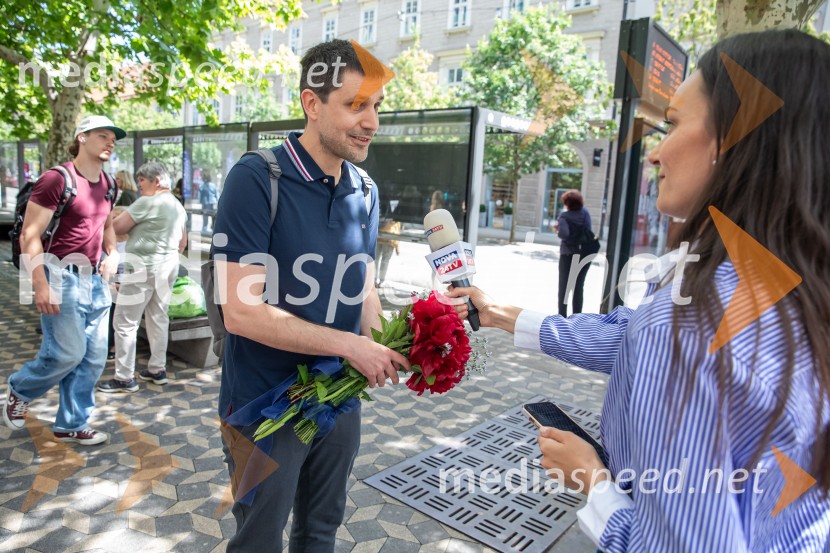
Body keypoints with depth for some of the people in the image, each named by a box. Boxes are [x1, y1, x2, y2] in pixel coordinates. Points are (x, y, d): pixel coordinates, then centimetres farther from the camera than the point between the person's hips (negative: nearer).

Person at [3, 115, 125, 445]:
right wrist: (41, 286, -19)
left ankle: (71, 425, 21)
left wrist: (113, 253, 7)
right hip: (63, 277, -7)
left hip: (95, 280, 7)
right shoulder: (57, 179, -12)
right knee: (68, 353, -7)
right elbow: (29, 236, -14)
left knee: (94, 356, 7)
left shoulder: (107, 185, 10)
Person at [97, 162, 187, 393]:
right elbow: (183, 241, 22)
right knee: (158, 318, 15)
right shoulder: (178, 205, 15)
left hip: (143, 268, -9)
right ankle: (158, 369, 22)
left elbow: (117, 227, -11)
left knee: (125, 322, -1)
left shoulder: (147, 202, -13)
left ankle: (125, 378, 3)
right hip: (168, 267, 9)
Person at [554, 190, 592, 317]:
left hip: (568, 255, -4)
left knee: (564, 287, 10)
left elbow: (564, 234, -29)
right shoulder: (585, 213, 3)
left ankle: (562, 316, 11)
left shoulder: (564, 215, -14)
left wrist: (557, 231, -9)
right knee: (579, 287, 13)